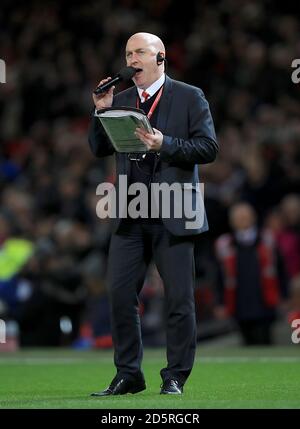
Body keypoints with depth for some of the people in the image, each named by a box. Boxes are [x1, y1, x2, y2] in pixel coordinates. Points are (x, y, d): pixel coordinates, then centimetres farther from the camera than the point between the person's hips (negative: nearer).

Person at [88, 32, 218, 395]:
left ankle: (175, 377, 8)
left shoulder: (189, 97, 2)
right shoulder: (120, 100, 14)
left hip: (172, 216, -4)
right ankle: (128, 375, 11)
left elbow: (208, 148, -6)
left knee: (179, 298, -1)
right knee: (120, 294, 1)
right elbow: (98, 149, 11)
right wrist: (101, 111, -3)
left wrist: (165, 144, -18)